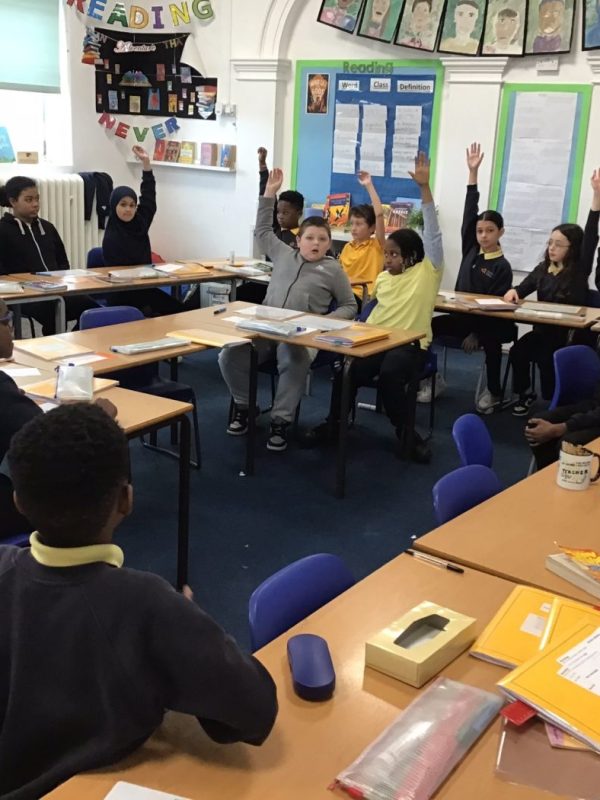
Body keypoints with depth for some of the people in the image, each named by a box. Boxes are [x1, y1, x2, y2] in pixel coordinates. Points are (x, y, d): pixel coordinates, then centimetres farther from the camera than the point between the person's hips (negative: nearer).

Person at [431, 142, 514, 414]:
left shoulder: (502, 267, -7)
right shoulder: (471, 250, 4)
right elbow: (469, 212, -2)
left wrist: (476, 332, -22)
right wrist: (473, 172, -8)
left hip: (488, 323, -4)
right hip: (461, 316, 5)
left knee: (491, 341, -33)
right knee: (428, 325, -20)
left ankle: (494, 392, -16)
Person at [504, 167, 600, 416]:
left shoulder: (579, 270, -6)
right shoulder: (543, 268, 9)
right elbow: (523, 289, 14)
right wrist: (513, 292, -14)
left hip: (569, 334, -4)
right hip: (543, 330, 4)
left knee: (545, 356, -28)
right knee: (518, 350, -22)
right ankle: (524, 393, 0)